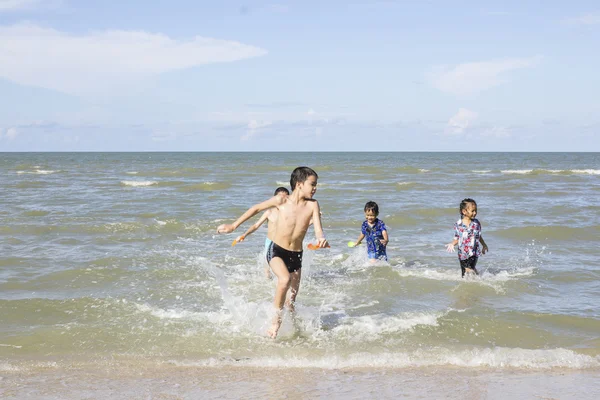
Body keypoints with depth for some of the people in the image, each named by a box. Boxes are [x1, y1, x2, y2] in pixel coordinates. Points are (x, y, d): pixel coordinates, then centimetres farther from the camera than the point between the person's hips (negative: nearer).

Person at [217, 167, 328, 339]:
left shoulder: (312, 205, -6)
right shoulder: (281, 201, -10)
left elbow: (318, 228, -16)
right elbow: (256, 208, 4)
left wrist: (321, 239, -41)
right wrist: (233, 225, 8)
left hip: (296, 256, 3)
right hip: (276, 251, -3)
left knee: (292, 301, 10)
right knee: (285, 279, -32)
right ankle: (276, 320, -15)